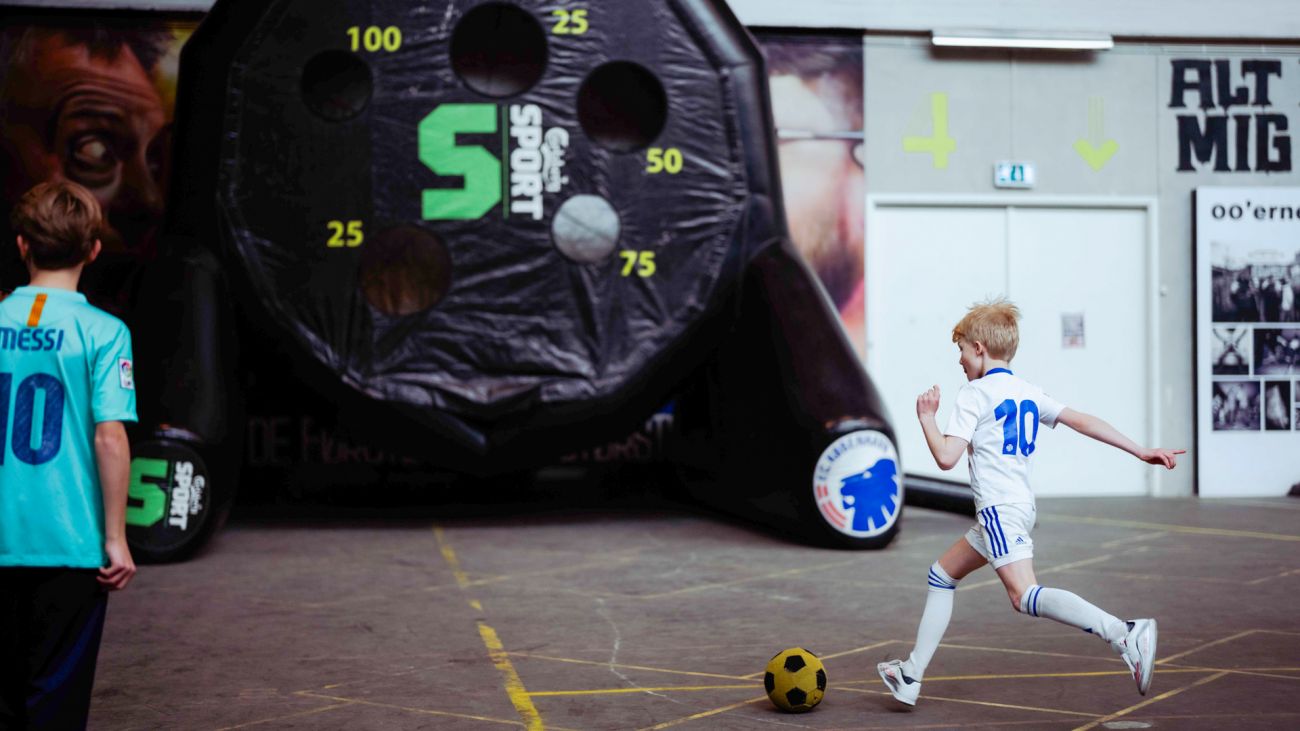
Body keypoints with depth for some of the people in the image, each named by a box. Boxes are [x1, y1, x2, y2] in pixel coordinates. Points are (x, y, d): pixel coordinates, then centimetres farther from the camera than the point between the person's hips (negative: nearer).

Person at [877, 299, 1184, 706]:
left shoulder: (974, 394, -7)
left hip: (1000, 508, -10)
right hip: (1021, 506, 10)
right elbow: (1081, 421, 8)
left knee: (1024, 595, -21)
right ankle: (910, 676, 22)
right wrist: (1140, 451, 8)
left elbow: (946, 457, -14)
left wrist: (926, 417, 3)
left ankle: (1124, 634, -36)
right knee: (941, 574, 19)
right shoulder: (1027, 392, 14)